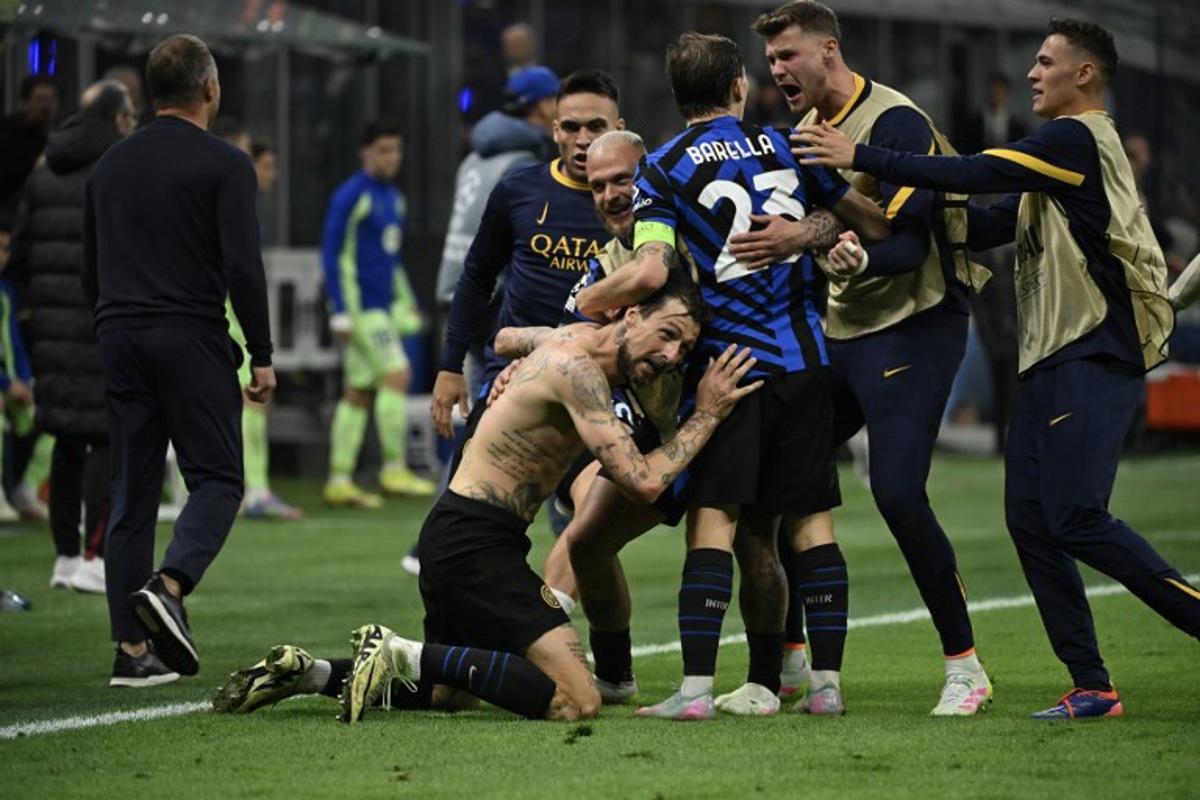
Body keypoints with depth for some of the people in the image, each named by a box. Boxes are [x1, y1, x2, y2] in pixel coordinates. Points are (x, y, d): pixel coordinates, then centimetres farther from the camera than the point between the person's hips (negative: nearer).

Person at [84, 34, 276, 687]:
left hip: (121, 340, 6)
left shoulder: (110, 165, 14)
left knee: (132, 494, 7)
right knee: (217, 480, 2)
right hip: (192, 339, -6)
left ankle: (132, 650, 3)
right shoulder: (224, 164, -5)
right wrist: (262, 357, -6)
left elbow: (90, 271, 17)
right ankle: (168, 585, -24)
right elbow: (243, 266, -12)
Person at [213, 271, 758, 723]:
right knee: (577, 702, -20)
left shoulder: (583, 336, 11)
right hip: (474, 540, -11)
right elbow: (643, 481, -24)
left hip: (450, 539, 11)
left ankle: (305, 671, 18)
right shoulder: (579, 368, -18)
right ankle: (403, 655, -15)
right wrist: (706, 417, -14)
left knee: (447, 694, 29)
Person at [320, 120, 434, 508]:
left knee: (358, 392, 7)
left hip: (383, 307, 8)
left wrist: (407, 304, 23)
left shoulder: (394, 198, 17)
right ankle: (394, 468, -11)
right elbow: (332, 253, -12)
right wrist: (340, 312, -16)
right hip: (360, 307, -8)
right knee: (396, 374, -14)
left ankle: (339, 481, 9)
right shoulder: (351, 195, -9)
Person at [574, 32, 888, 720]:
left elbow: (649, 273, -13)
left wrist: (569, 316, -1)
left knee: (714, 520, -6)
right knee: (808, 521, 8)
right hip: (806, 357, 3)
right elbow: (874, 223, 16)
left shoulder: (663, 170, -1)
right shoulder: (787, 146, 11)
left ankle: (697, 686, -14)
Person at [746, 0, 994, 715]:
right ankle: (792, 662, 15)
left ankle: (965, 666, -5)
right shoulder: (806, 129, 11)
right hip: (839, 329, 8)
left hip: (914, 328, -8)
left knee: (898, 492, -18)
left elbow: (908, 245, -25)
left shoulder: (895, 123, -16)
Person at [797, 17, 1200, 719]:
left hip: (1095, 356, -10)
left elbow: (972, 174, -16)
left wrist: (861, 158, -11)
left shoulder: (1080, 140, -10)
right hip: (1052, 358, 10)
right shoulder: (1061, 151, 21)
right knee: (1030, 519, 3)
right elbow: (995, 223, 22)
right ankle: (1091, 686, 4)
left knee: (1076, 517, -17)